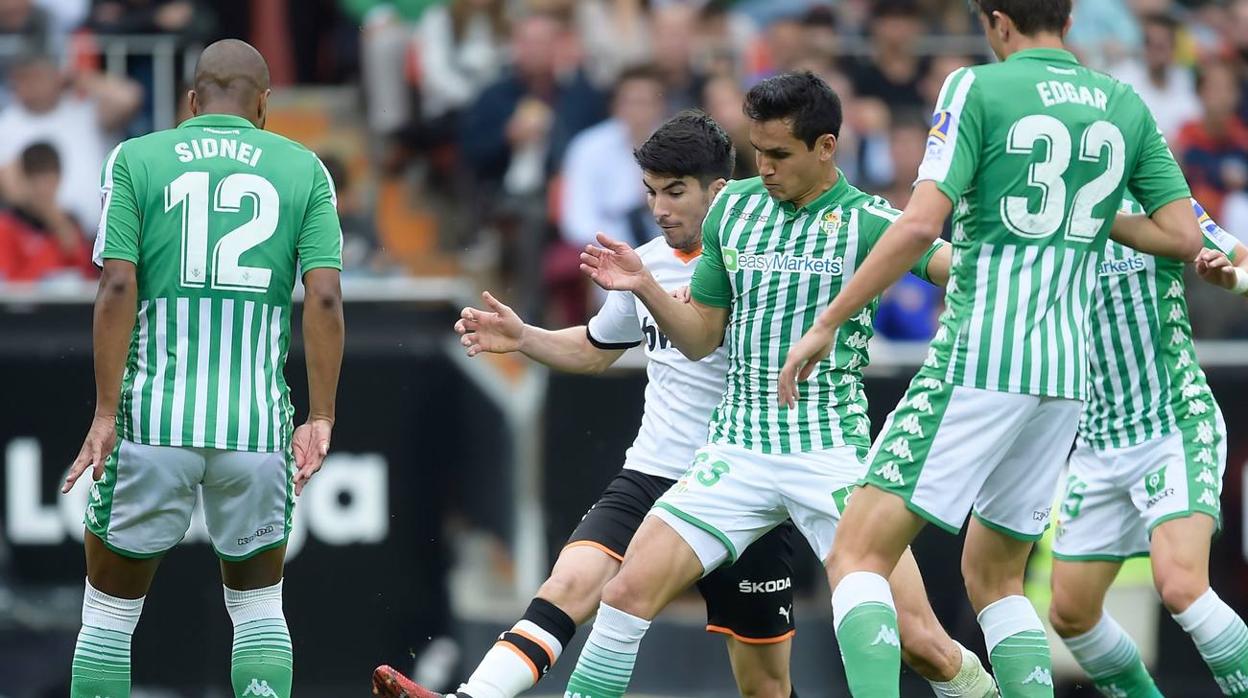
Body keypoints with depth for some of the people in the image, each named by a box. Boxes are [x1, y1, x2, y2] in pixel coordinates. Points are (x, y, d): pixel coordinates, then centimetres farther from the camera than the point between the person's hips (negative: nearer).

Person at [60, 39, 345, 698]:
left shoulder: (135, 160, 5)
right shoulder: (303, 168, 7)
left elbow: (117, 289, -5)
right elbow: (324, 297, -2)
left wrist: (106, 413, -5)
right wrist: (320, 418, 2)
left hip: (153, 418, -1)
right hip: (258, 420, 1)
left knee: (108, 618, 10)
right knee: (258, 608, 18)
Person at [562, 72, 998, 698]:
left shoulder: (870, 223, -5)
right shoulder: (732, 209, 9)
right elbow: (700, 339, 16)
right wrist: (645, 287, -1)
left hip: (832, 457, -4)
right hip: (737, 452, 4)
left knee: (919, 642, -9)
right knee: (630, 588, -10)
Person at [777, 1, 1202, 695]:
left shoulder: (978, 88, -4)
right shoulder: (1126, 106, 11)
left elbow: (921, 225, -13)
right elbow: (1185, 236, 9)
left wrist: (827, 324, -8)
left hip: (979, 358, -6)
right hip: (1066, 372, 6)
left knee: (858, 554, -5)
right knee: (994, 575, 19)